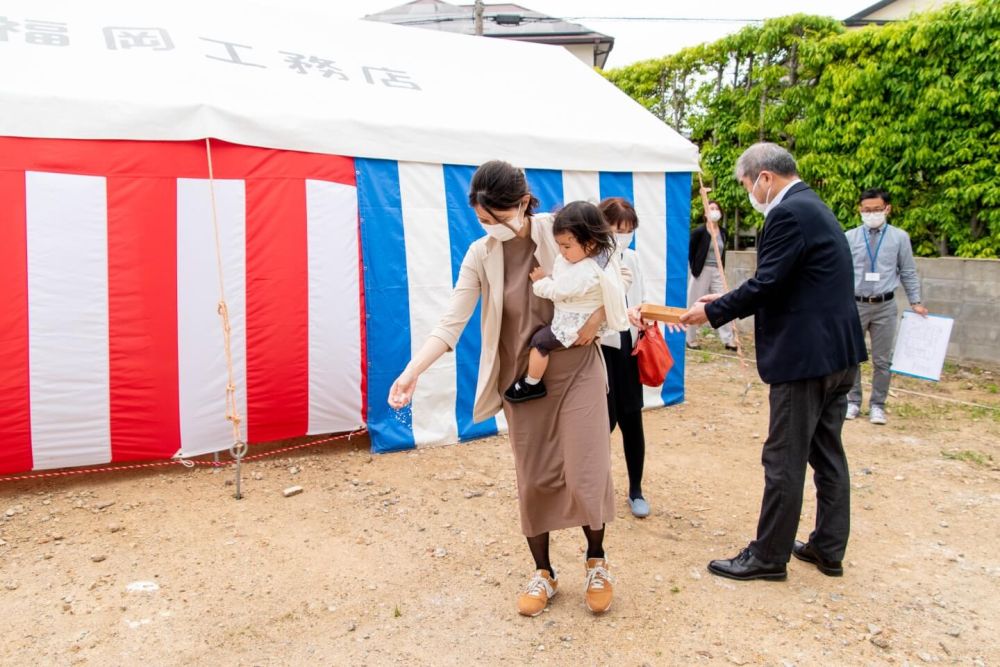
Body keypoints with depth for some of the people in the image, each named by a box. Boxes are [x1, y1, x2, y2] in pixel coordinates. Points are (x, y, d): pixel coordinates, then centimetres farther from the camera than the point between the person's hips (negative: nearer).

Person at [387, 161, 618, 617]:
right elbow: (451, 323, -15)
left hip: (576, 371, -1)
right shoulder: (480, 256, -9)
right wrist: (412, 371, -27)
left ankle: (597, 565, 26)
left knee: (584, 474, -2)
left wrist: (598, 315, -12)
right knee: (533, 480, 7)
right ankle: (543, 573, 28)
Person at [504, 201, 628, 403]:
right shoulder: (599, 254, -5)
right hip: (585, 318, 10)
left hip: (576, 324, -10)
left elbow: (557, 291, -21)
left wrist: (540, 281, -4)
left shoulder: (583, 273, -34)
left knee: (539, 341, -7)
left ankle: (531, 385, 6)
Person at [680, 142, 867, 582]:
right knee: (827, 453, 17)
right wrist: (726, 301, 14)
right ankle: (828, 549, 28)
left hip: (805, 356, -10)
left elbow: (767, 284, -19)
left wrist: (711, 312, -7)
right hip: (839, 353, 11)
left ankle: (768, 556, 11)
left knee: (784, 460, 0)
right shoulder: (815, 208, 17)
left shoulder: (788, 214, -16)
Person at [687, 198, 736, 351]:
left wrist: (722, 268, 11)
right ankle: (691, 339, 14)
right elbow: (690, 251, -5)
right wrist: (694, 268, -5)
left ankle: (728, 340, 3)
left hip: (717, 272, 5)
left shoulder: (723, 231, 8)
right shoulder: (699, 231, -10)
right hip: (701, 272, -5)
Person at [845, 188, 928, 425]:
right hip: (854, 305, 0)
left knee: (882, 360, 6)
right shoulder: (849, 237, 0)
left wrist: (915, 302, 4)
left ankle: (877, 406, 18)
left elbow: (908, 272, 7)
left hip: (884, 307, 0)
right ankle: (852, 402, 21)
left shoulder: (899, 237, 2)